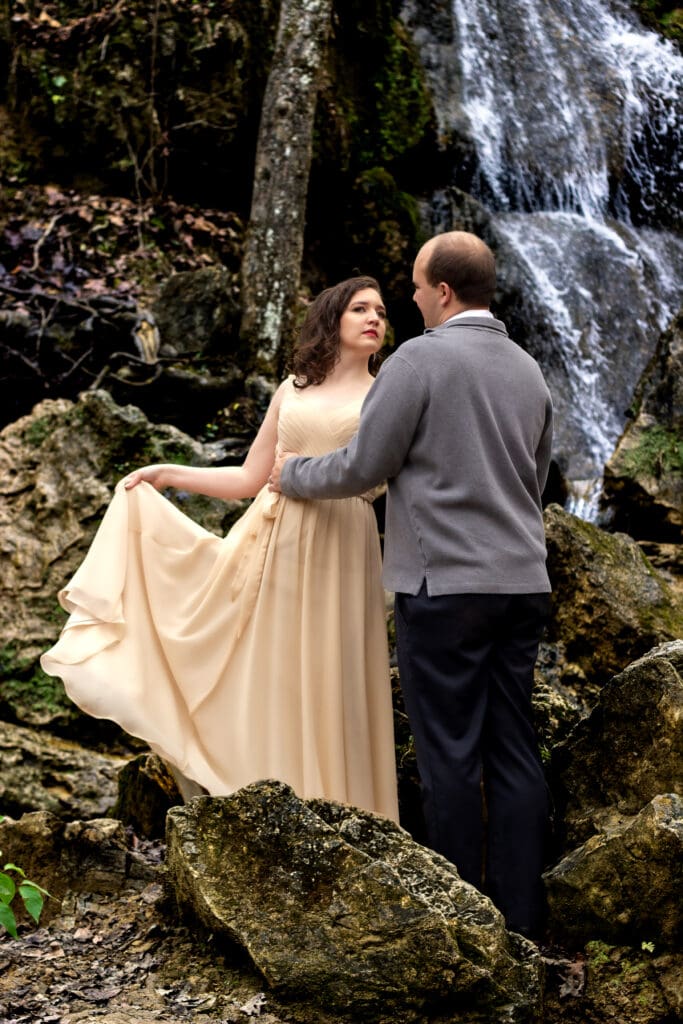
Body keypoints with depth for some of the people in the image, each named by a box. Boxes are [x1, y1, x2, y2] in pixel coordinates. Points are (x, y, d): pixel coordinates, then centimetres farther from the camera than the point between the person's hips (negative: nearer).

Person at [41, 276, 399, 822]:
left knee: (331, 692, -2)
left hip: (341, 550, -3)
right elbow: (250, 478, 18)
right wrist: (168, 474, 15)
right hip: (277, 544, 3)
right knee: (270, 689, 3)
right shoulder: (293, 389, 16)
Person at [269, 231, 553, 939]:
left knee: (450, 755, -1)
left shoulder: (420, 360, -9)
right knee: (514, 752, 9)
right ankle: (520, 917, 12)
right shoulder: (528, 370, 13)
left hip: (445, 586, -7)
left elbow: (363, 467, -6)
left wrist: (294, 476, 11)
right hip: (522, 582, 7)